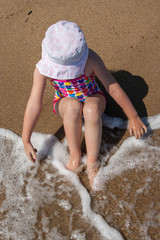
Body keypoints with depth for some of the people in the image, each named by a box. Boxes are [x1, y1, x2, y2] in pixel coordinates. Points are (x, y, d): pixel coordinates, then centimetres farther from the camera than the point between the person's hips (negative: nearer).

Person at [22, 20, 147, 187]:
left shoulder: (90, 58, -28)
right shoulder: (43, 68, -25)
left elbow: (113, 88, -23)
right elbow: (34, 105, -25)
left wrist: (133, 117, -16)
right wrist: (26, 141, -24)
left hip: (92, 99, 0)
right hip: (65, 103, 1)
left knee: (91, 108, -37)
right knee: (72, 105, -37)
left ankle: (92, 161, -24)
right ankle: (75, 153, -18)